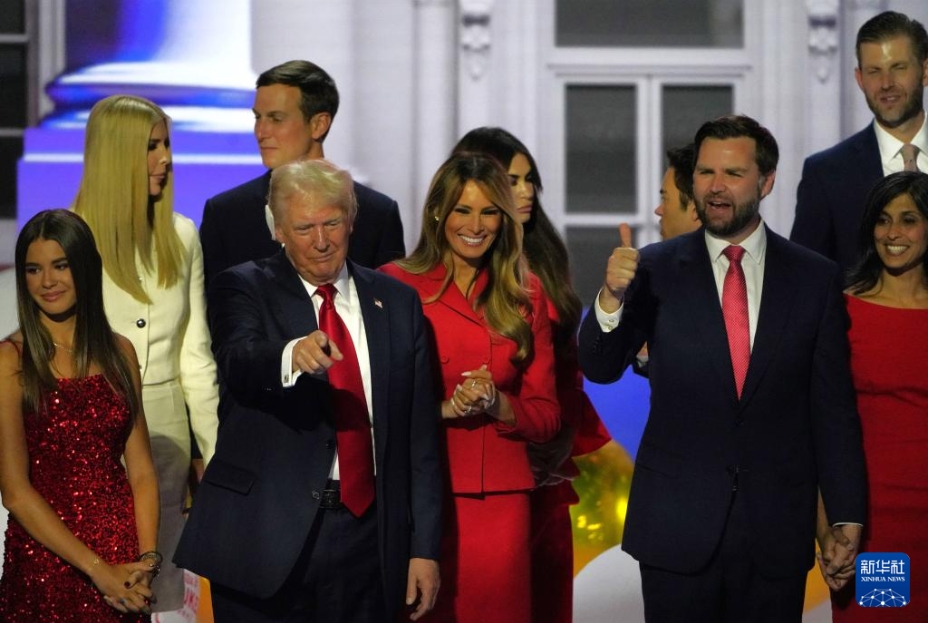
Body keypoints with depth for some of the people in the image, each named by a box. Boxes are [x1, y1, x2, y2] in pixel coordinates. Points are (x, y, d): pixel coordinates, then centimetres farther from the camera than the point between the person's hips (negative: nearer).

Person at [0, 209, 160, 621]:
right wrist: (98, 570, -15)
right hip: (46, 565, -4)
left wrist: (147, 558, -9)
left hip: (125, 570, 4)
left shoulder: (119, 352, 6)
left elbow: (140, 468, 5)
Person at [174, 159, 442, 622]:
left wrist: (425, 547, 6)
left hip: (367, 535, 3)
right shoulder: (242, 289, 1)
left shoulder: (397, 303, 11)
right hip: (265, 535, -3)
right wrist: (291, 355, -44)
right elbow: (239, 362, -22)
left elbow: (420, 435, 10)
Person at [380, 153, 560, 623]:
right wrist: (443, 407, -13)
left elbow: (546, 417, 10)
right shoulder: (396, 285, 1)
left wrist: (496, 404, -9)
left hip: (499, 501, 2)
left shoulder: (525, 296, 10)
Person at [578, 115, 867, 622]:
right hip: (677, 524, 0)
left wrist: (846, 515, 2)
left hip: (777, 530, 1)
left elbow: (832, 406, 4)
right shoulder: (656, 269, 0)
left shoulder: (815, 278, 2)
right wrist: (612, 296, -26)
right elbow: (600, 368, -7)